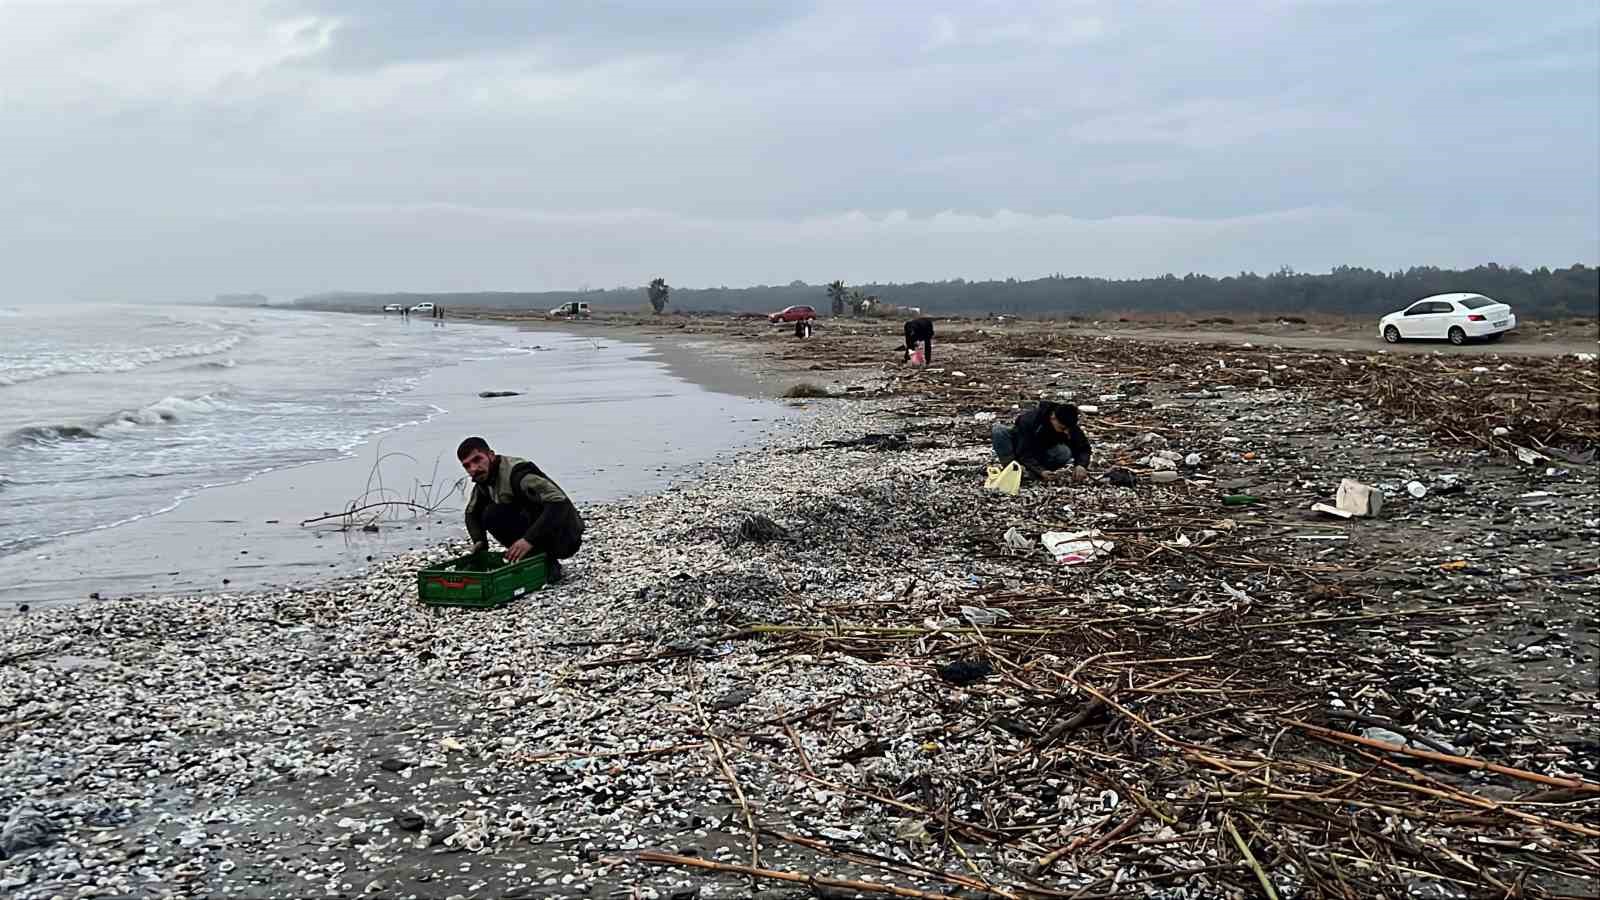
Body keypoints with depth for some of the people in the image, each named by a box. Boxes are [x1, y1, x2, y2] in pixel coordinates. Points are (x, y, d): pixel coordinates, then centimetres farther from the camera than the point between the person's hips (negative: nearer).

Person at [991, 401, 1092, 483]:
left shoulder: (1070, 427, -24)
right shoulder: (1029, 420, -37)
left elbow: (1083, 447, -16)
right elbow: (1024, 454, -38)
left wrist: (1081, 465, -38)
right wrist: (1040, 471, -53)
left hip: (1043, 450, 3)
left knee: (1066, 454, -32)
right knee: (999, 430, -34)